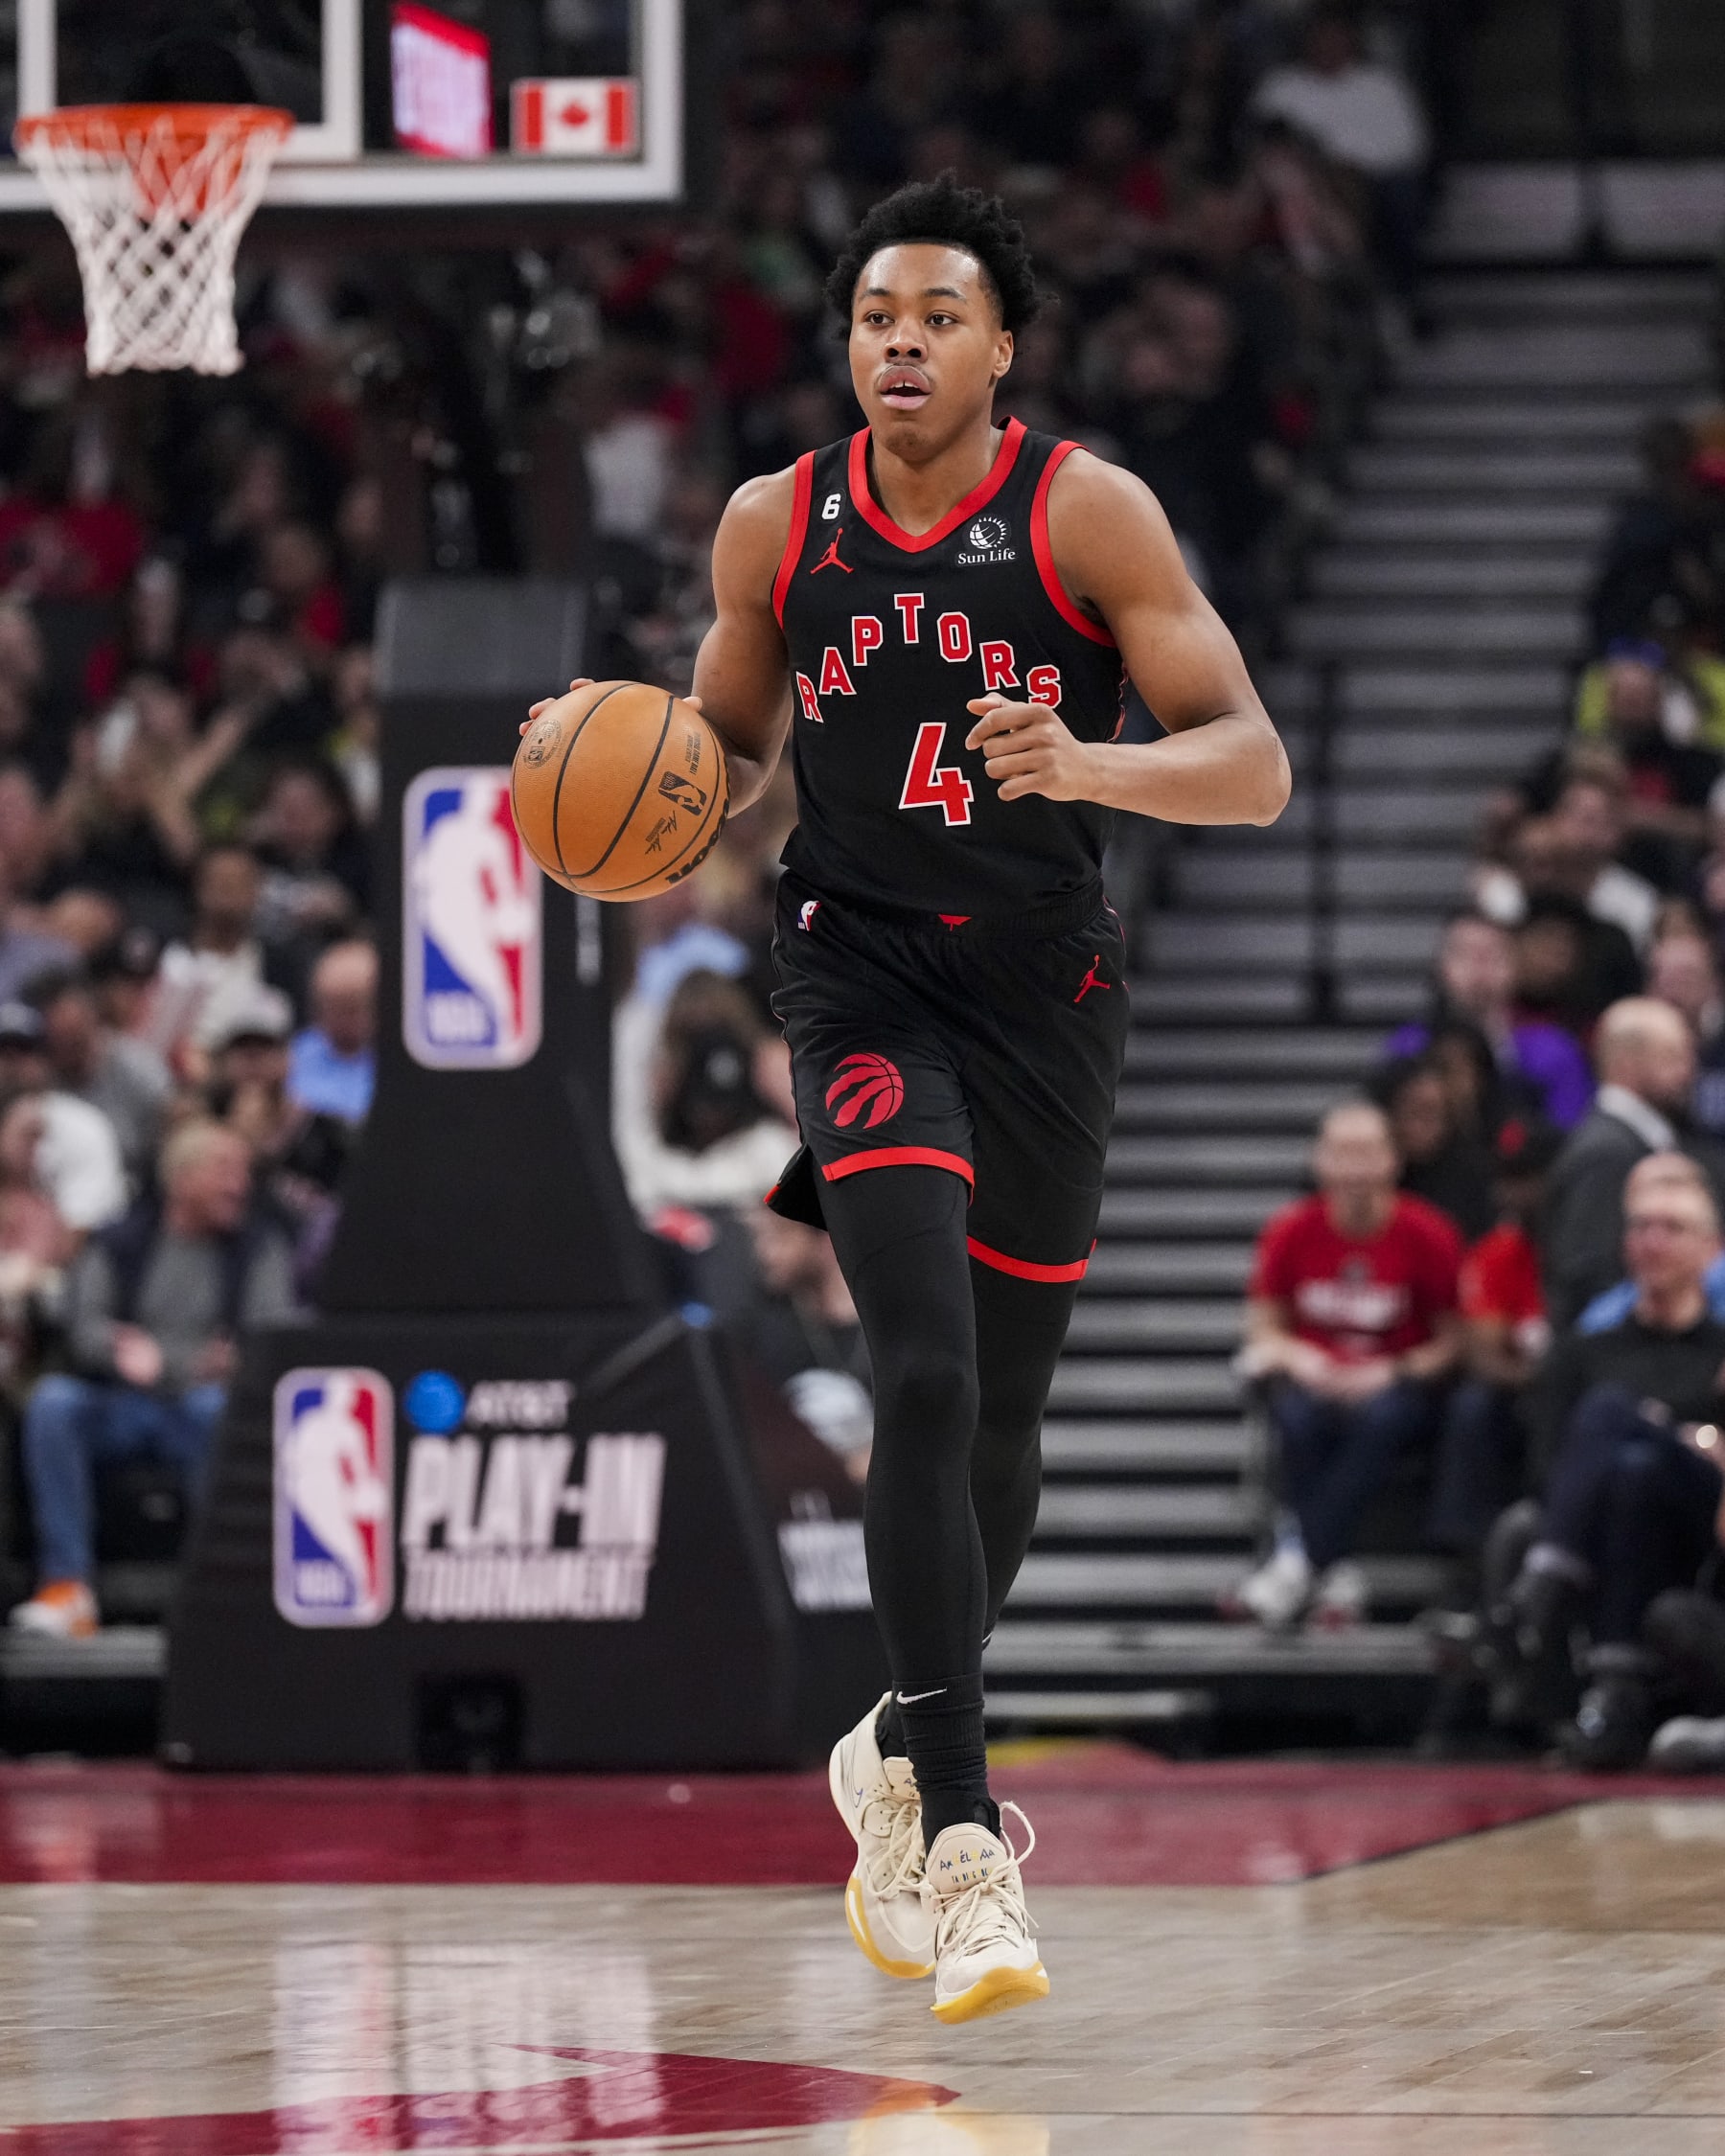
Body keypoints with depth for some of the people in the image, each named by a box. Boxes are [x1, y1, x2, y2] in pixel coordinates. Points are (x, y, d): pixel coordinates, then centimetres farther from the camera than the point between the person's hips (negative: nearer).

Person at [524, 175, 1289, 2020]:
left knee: (997, 1427, 11)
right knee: (925, 1377, -20)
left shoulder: (1088, 512, -7)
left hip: (1045, 989, 1)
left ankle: (903, 1753, 37)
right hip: (862, 970, -1)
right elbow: (729, 747, 17)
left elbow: (1253, 767, -11)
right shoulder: (775, 528, 1)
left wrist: (1089, 766, -31)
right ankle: (961, 1838, -24)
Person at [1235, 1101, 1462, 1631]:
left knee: (1382, 1419, -37)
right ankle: (1333, 1572, -33)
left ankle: (1296, 1562, -39)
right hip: (1314, 1381, 2)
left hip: (1398, 1383, -2)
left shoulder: (1427, 1234, -6)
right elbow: (1265, 1325, 9)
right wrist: (1299, 1359, -12)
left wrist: (1393, 1373, -16)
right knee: (1299, 1422, -34)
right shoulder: (1291, 1230, -1)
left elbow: (1452, 1340, -1)